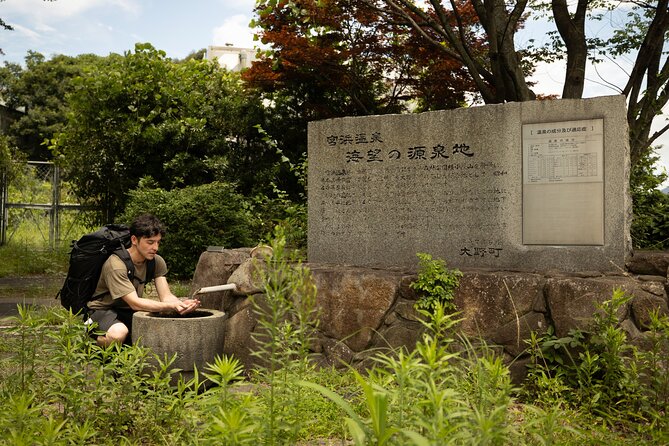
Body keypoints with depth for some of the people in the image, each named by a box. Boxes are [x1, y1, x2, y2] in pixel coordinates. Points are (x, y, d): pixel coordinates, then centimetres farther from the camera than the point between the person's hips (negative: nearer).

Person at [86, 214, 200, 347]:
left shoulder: (157, 262, -5)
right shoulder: (115, 265, -25)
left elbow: (166, 296, -13)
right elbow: (135, 303, -31)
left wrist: (181, 304, -37)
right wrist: (171, 306, -43)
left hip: (130, 312, 6)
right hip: (103, 310, -6)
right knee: (118, 333, -39)